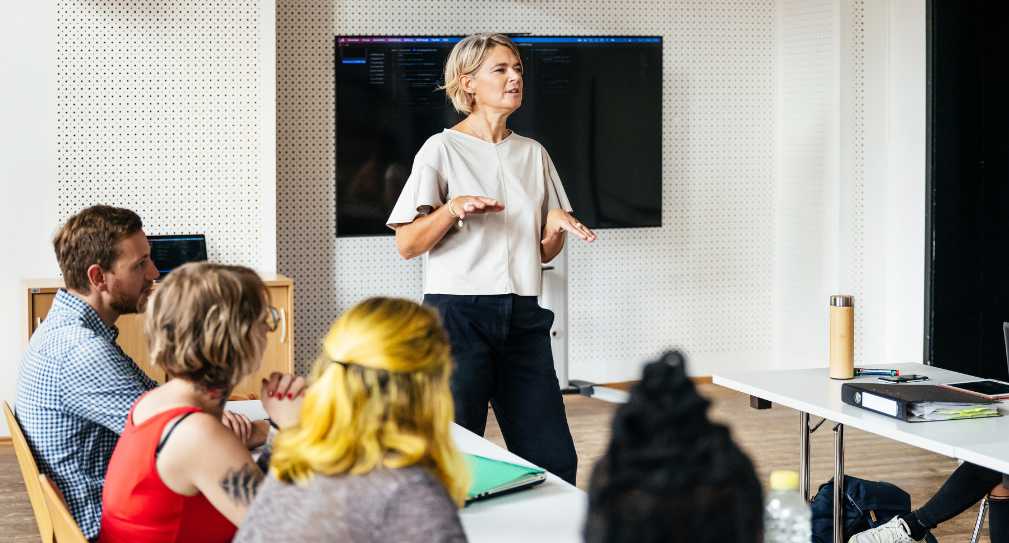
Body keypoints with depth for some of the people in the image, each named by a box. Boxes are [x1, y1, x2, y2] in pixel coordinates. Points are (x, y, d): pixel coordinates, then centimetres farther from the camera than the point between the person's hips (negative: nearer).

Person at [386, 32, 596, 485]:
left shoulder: (534, 154, 15)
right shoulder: (442, 149, 0)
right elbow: (406, 245, -5)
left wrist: (557, 227, -2)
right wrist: (452, 209, -21)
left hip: (523, 316, 5)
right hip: (458, 313, -4)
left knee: (554, 461, 1)